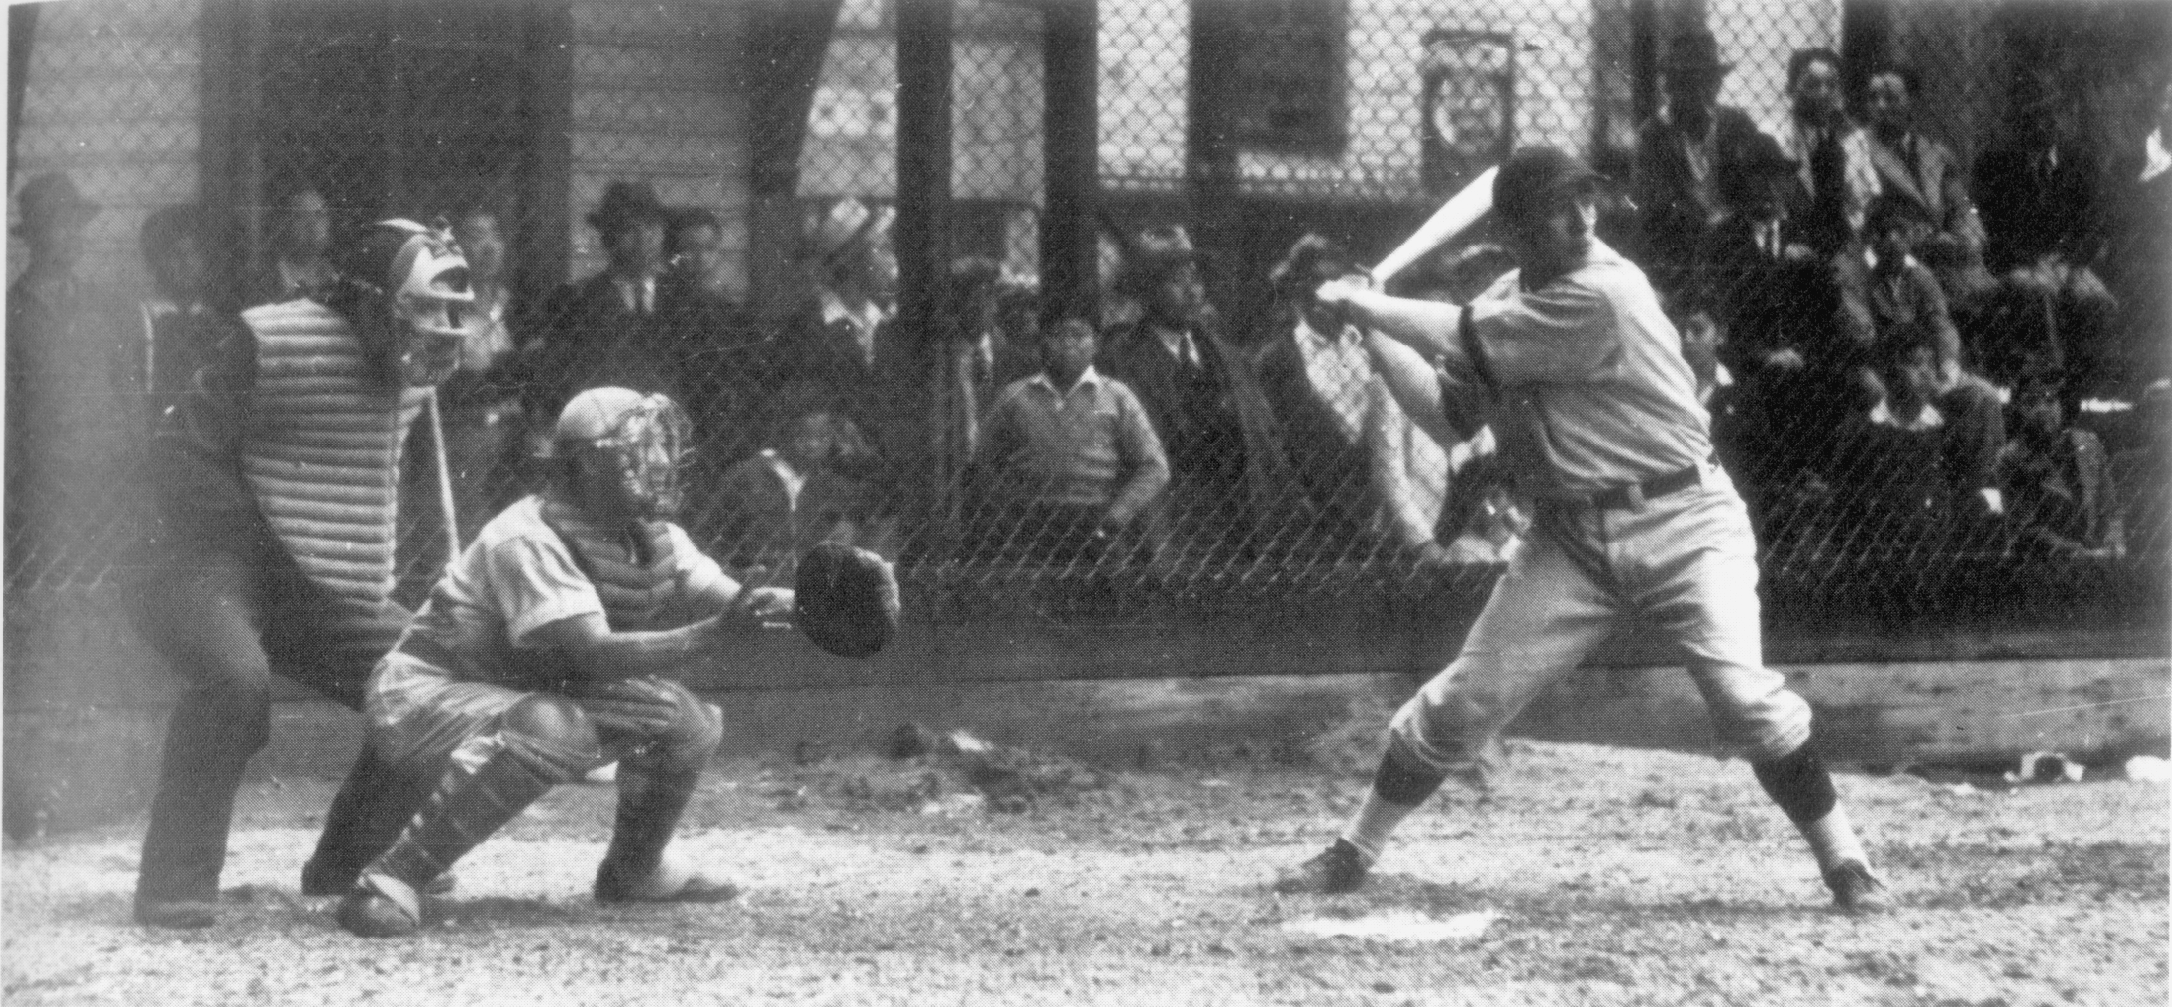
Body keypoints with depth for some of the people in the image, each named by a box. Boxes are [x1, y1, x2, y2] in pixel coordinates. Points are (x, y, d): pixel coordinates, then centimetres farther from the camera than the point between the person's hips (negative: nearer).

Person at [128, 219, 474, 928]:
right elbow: (183, 453, -15)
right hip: (212, 564, -8)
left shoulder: (409, 369, 6)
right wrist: (266, 547, -18)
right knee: (235, 679, -36)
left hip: (330, 588, 8)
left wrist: (375, 572, 12)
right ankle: (173, 888, -27)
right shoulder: (271, 341, -16)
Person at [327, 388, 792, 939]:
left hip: (536, 695, 8)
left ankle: (632, 867, 20)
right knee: (551, 728, -38)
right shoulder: (526, 539, -26)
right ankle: (392, 875, -32)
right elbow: (592, 655, -35)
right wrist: (711, 638, -45)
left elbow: (730, 602, -6)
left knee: (689, 720, -2)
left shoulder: (655, 541, 0)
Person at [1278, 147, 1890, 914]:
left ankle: (1845, 864, -7)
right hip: (1570, 533, 5)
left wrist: (1365, 304, -6)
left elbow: (1470, 340, -18)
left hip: (1680, 520, -5)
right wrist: (1369, 331, -3)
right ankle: (1353, 853, 16)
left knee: (1745, 694, -20)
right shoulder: (1510, 298, 6)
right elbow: (1445, 409, 9)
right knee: (1464, 701, 2)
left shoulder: (1605, 295, -18)